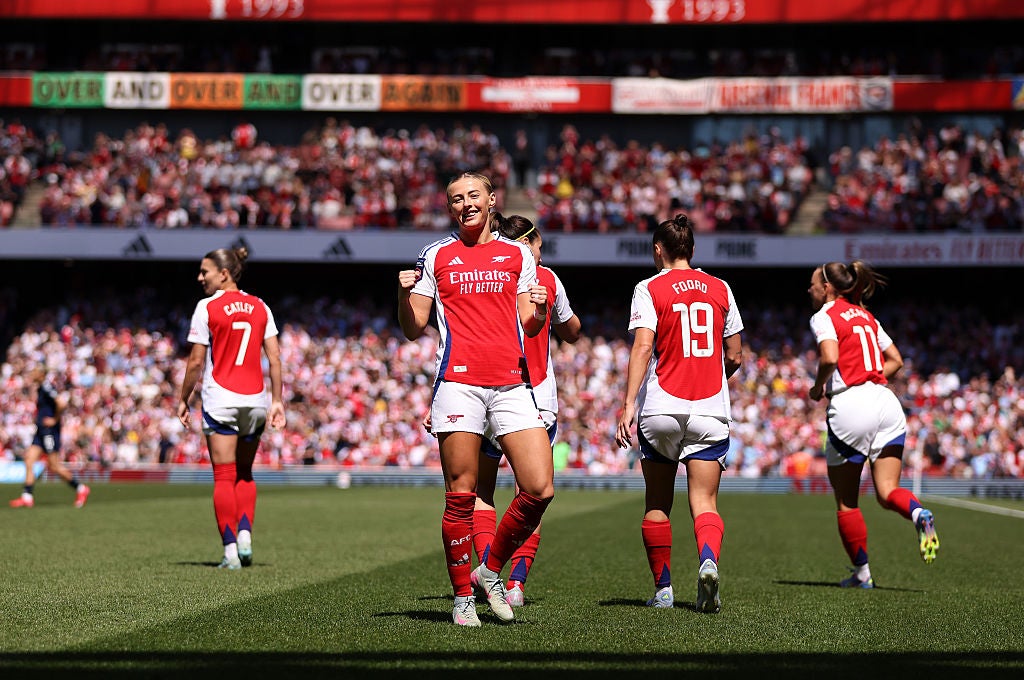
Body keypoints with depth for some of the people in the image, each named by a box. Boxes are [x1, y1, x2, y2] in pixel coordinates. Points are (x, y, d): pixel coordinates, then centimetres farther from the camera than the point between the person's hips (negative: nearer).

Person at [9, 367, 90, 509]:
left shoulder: (47, 386, -15)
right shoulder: (40, 388, 15)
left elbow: (62, 403, -27)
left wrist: (55, 420, -16)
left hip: (50, 431, -10)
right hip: (41, 431, 10)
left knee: (54, 467, -5)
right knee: (29, 460, 0)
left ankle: (81, 489, 8)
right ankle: (27, 497, -2)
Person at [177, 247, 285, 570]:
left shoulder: (207, 308, -6)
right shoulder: (260, 307, 7)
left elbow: (196, 362, -6)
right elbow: (274, 357, 4)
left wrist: (184, 400, 5)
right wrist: (277, 401, 8)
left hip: (220, 399, -4)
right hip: (255, 399, 4)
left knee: (224, 476, 0)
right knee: (245, 473, 17)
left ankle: (230, 549, -5)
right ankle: (245, 535, 1)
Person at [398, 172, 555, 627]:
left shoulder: (517, 254, 15)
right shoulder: (436, 257, 12)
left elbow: (528, 328, 15)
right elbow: (414, 328, 11)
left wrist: (538, 311, -7)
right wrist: (405, 294, -8)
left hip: (512, 385, 2)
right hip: (458, 382, -2)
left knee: (540, 490, -8)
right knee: (461, 498, -3)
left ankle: (491, 569, 12)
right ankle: (463, 597, 8)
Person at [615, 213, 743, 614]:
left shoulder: (650, 289, -1)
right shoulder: (720, 288, 9)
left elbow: (642, 348, -14)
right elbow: (734, 357, 13)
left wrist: (629, 405, -18)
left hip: (661, 409, -2)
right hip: (710, 411, 2)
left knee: (658, 503, 12)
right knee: (704, 502, -2)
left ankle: (663, 588, 15)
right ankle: (708, 561, -30)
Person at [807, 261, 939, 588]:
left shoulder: (824, 317, -1)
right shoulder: (866, 317, 20)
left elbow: (830, 358, -18)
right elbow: (896, 360, 22)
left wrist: (817, 388, -2)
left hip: (849, 405, -6)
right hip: (886, 400, 6)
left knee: (846, 502, 8)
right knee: (887, 491, 1)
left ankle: (862, 572, 12)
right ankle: (919, 514, -31)